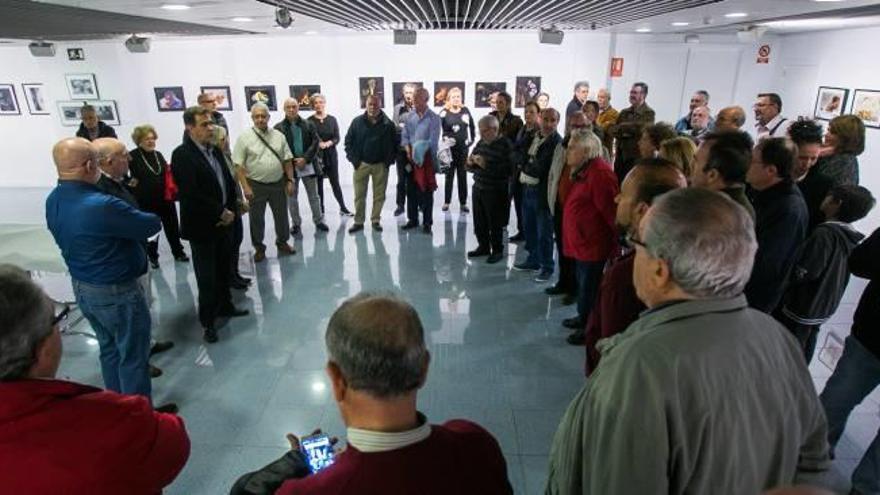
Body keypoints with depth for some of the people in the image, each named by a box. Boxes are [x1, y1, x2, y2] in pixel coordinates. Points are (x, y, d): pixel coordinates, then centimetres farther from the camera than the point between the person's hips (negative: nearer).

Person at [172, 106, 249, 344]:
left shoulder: (215, 151, 9)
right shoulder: (182, 154, -14)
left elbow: (229, 183, 12)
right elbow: (190, 193, -23)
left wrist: (230, 211, -2)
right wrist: (220, 213, -17)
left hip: (223, 223, 7)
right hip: (201, 226, -7)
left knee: (224, 270, 19)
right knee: (207, 277, 3)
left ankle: (225, 306, 37)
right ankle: (207, 321, 17)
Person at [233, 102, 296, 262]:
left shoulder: (279, 136, 3)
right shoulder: (244, 137, -7)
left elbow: (287, 160, 6)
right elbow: (239, 165, -9)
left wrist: (290, 180, 0)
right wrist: (246, 187, -15)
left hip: (278, 184, 3)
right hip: (256, 185, -3)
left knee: (281, 216, 13)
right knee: (257, 219, 8)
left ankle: (282, 243, 33)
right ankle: (259, 248, 24)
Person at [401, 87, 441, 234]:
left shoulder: (434, 118, -6)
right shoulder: (409, 116, 8)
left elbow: (433, 141, -12)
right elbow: (404, 136, 6)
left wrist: (419, 152, -15)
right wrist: (409, 151, -10)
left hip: (426, 158, -4)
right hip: (410, 158, 5)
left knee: (426, 191, 0)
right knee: (411, 190, 9)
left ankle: (427, 222, 9)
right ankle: (412, 220, 21)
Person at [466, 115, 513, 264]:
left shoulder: (505, 145, -12)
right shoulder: (481, 143, 7)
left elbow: (505, 170, -22)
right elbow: (471, 167, 14)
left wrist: (486, 165, -23)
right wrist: (471, 163, -8)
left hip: (495, 192, -6)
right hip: (478, 188, 6)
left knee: (495, 223, 4)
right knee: (479, 222, 14)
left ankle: (497, 250, 20)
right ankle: (483, 246, 30)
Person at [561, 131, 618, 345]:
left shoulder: (599, 173, -22)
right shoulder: (584, 171, 11)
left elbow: (609, 210, -23)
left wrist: (616, 239, -18)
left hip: (593, 244, -10)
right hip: (581, 241, 10)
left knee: (590, 287, 4)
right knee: (583, 282, 22)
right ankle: (584, 317, 39)